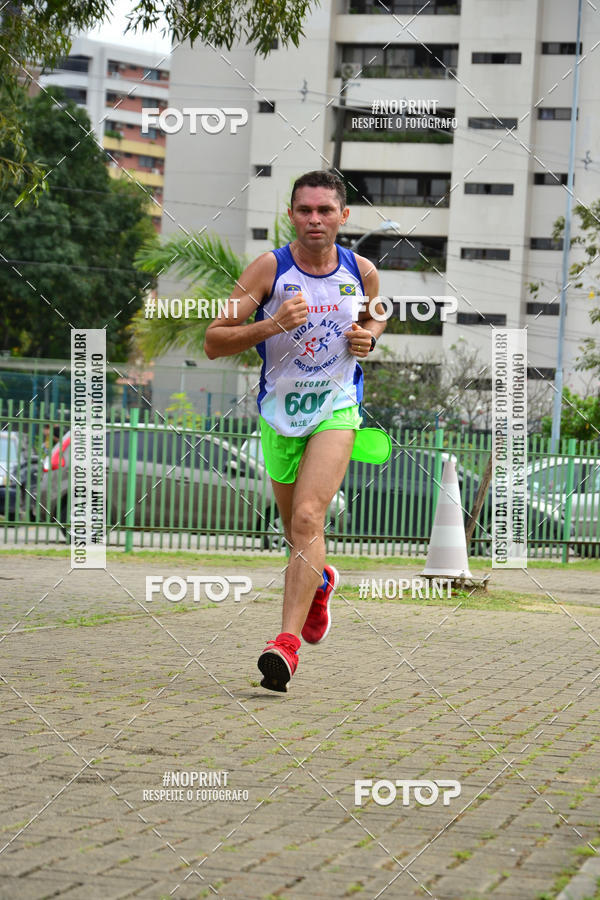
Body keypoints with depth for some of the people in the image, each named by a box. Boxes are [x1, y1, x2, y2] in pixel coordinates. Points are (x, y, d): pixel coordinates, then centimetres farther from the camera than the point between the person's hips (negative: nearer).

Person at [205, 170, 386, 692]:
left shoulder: (362, 272, -2)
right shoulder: (269, 269, -10)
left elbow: (376, 318, 22)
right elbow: (213, 342, -13)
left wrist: (367, 337, -1)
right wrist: (272, 325, -28)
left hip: (337, 408, -1)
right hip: (280, 412, 1)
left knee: (307, 519, -21)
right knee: (297, 532, 15)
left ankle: (287, 643, -25)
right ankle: (321, 583, 50)